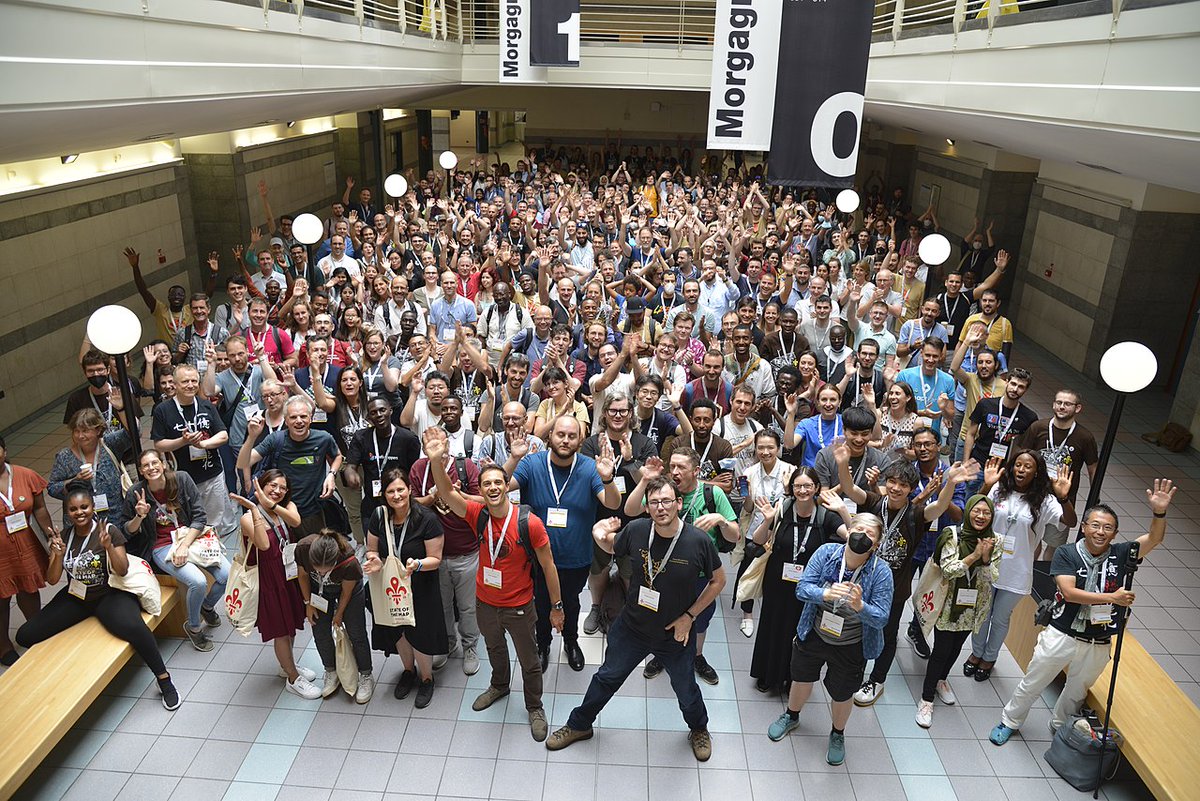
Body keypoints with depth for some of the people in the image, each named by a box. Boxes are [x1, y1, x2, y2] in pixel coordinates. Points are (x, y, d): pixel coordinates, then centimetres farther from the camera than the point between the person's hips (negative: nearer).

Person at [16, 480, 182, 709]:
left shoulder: (109, 530, -9)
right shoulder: (63, 537, 2)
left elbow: (122, 571, -12)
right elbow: (52, 580, 0)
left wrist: (108, 546, -28)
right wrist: (59, 555, -18)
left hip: (109, 594, -5)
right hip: (74, 597, 5)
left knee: (132, 627, -34)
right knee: (25, 636, -8)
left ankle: (164, 680, -20)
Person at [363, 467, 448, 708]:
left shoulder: (427, 519, -23)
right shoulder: (379, 516, -10)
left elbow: (435, 559, -17)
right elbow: (372, 550, 3)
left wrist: (417, 565, -36)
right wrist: (374, 561, -20)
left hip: (420, 589, -4)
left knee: (420, 635, 5)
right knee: (398, 632, 21)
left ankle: (426, 678, 35)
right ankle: (409, 670, 50)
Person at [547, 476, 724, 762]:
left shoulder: (699, 541, -24)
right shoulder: (637, 530, -19)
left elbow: (718, 580, -7)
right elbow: (612, 548, 3)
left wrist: (690, 615, -11)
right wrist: (600, 535, -20)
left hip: (676, 633, -1)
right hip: (632, 627, 1)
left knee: (686, 690, 21)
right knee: (607, 677, 19)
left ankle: (699, 729, 53)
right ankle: (579, 725, 43)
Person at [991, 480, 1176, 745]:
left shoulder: (1120, 554, -6)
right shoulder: (1066, 554, -13)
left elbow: (1154, 539, -18)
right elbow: (1069, 592, -22)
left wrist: (1159, 512, -36)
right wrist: (1112, 598, -27)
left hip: (1099, 644, 3)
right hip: (1061, 636, -2)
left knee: (1076, 692, 24)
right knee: (1031, 685, 13)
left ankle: (1058, 727, 49)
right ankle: (1009, 722, 35)